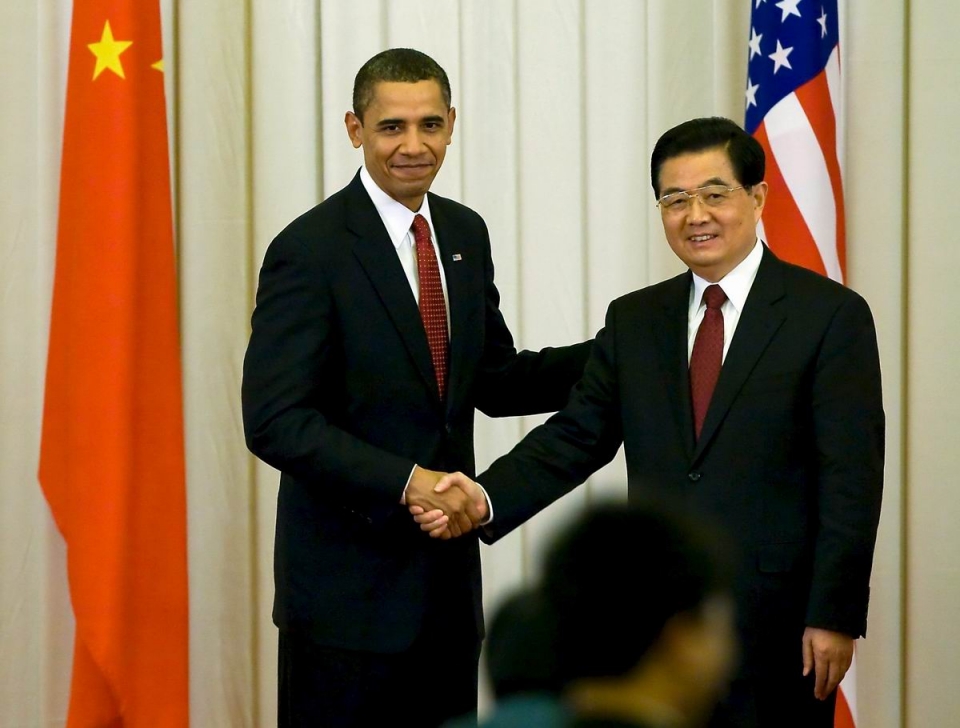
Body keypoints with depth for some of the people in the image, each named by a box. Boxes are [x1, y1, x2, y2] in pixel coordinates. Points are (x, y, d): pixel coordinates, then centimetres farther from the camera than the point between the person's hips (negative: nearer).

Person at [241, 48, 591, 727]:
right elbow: (275, 421, -19)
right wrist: (406, 482, -26)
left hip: (449, 581, 6)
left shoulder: (466, 233, 9)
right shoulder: (310, 250, -13)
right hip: (349, 589, -6)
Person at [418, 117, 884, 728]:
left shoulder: (831, 315, -3)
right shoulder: (634, 320, 12)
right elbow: (575, 437, 6)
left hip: (775, 624, -4)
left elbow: (852, 479, -7)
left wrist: (834, 616, -13)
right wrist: (486, 499, -12)